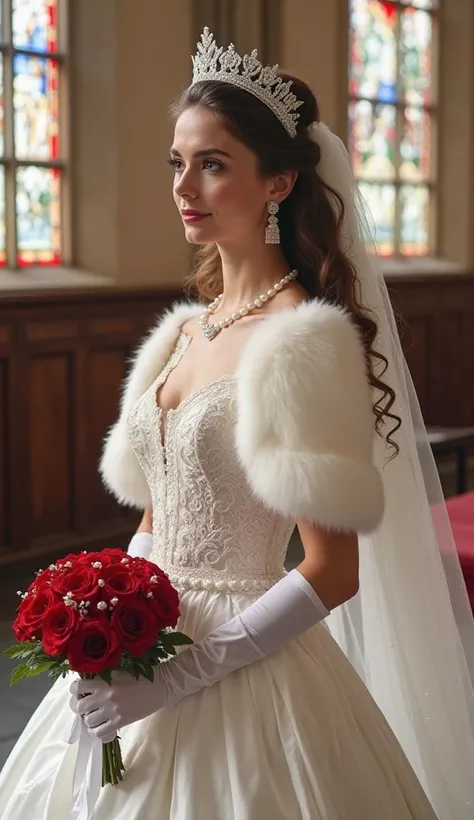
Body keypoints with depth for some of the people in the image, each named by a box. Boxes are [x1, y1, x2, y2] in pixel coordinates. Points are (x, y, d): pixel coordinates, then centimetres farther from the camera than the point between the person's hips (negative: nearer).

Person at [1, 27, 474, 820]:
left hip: (243, 679, -7)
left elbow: (334, 570, -19)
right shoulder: (186, 330, 6)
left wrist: (183, 674, -20)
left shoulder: (304, 340, -17)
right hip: (146, 655, 7)